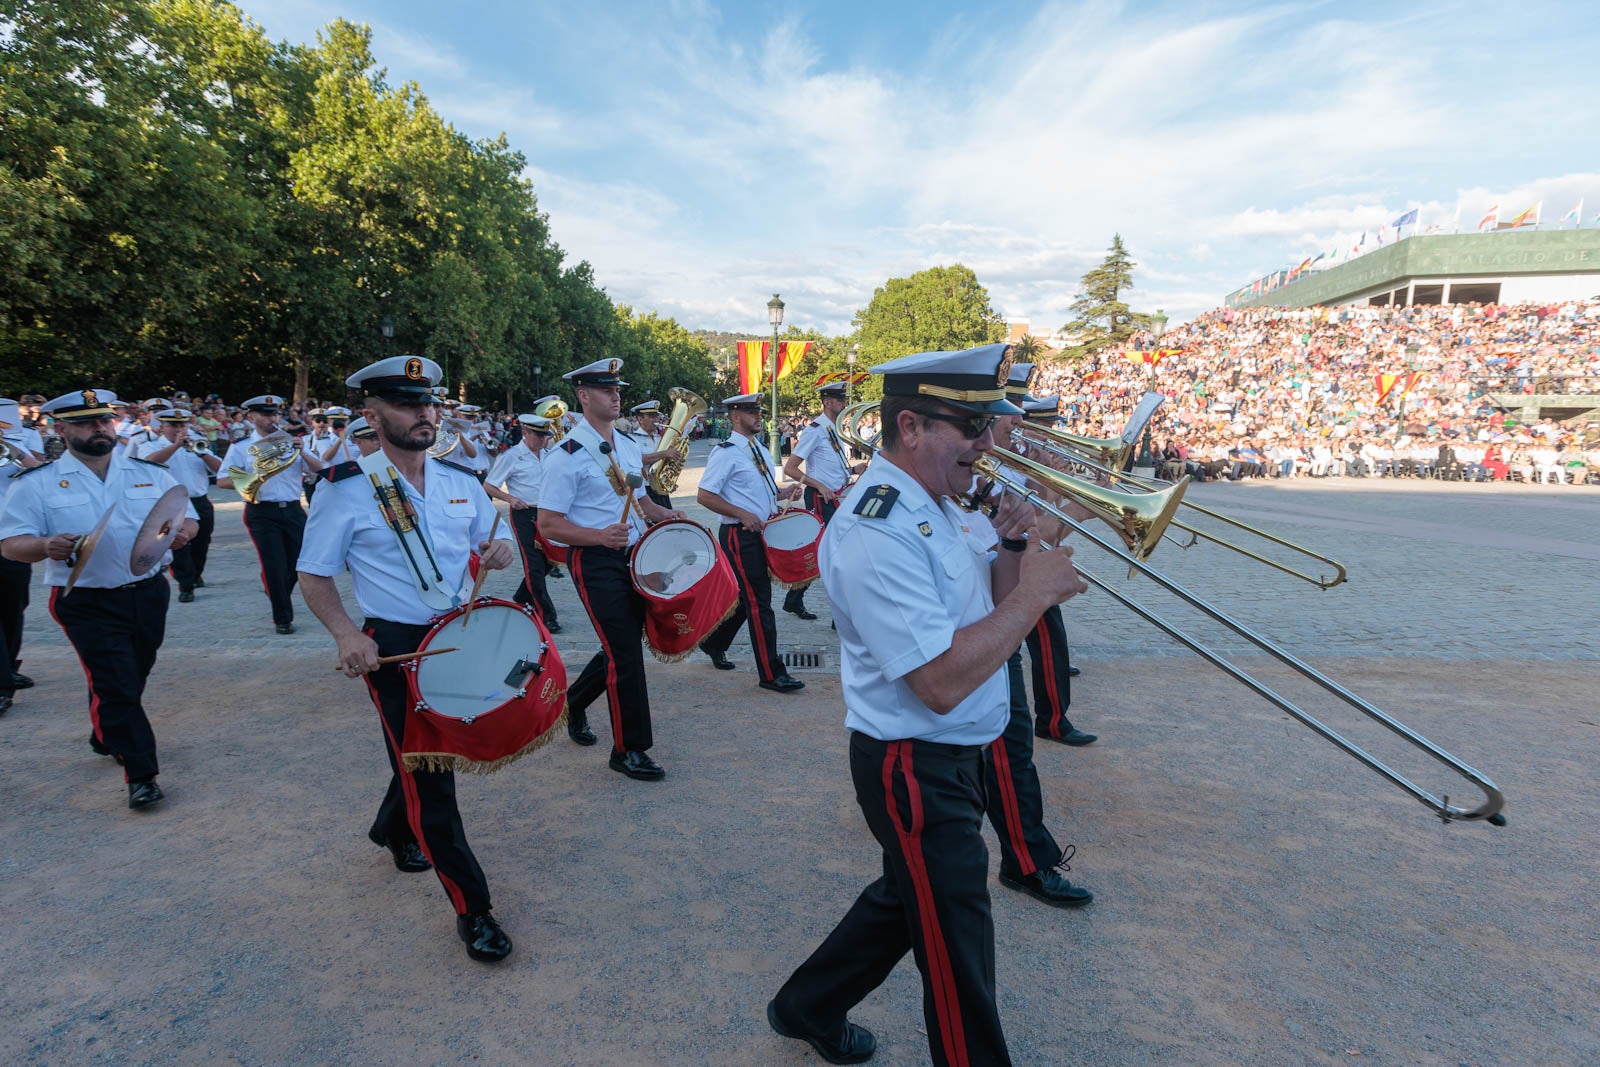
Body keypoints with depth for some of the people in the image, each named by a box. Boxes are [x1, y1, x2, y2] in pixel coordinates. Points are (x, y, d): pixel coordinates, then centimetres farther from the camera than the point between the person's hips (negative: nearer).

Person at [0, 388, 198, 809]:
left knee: (133, 679, 19)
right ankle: (141, 774, -1)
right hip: (88, 604, -4)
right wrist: (45, 546, -29)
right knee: (116, 686, -9)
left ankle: (105, 739, 45)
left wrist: (183, 531, -16)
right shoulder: (37, 484, -2)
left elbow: (187, 518, 8)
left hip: (148, 595, 4)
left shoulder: (151, 473, 6)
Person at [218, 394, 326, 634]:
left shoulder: (290, 442, 12)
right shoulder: (241, 447, 5)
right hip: (262, 513, -3)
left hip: (293, 509, 3)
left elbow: (320, 468, 3)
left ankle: (277, 593, 37)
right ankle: (283, 618, 7)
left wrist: (301, 451, -13)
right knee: (275, 566, -5)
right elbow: (222, 480, 0)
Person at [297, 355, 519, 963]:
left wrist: (498, 553, -9)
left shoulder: (460, 479, 5)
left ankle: (393, 830, 53)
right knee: (429, 775, -3)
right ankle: (471, 908, 8)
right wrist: (346, 634, -21)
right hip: (395, 647, -5)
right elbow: (314, 577, -4)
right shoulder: (344, 489, -9)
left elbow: (487, 543, 16)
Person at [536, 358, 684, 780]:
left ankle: (573, 702, 41)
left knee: (624, 646, 15)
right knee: (625, 653, -7)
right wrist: (600, 536, -26)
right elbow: (548, 523, -14)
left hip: (632, 556, 8)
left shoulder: (629, 446, 11)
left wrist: (662, 515, 2)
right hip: (594, 561, -8)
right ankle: (628, 749, 9)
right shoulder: (568, 455, -13)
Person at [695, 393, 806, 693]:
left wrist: (783, 492, 4)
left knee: (745, 598, 18)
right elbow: (704, 496, -16)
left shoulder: (761, 450, 14)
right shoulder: (726, 453, -12)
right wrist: (742, 514, -23)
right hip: (740, 536, -9)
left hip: (762, 533, 9)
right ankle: (772, 674, 1)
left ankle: (714, 643, 39)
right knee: (759, 603, -6)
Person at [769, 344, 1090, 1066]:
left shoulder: (936, 506, 5)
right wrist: (1034, 592, -24)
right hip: (917, 768, -10)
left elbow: (985, 615, 13)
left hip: (959, 754, 10)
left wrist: (1011, 547, -4)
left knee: (907, 897, 27)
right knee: (958, 947, 9)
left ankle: (808, 1007, 48)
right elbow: (942, 682, -32)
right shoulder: (875, 532, -27)